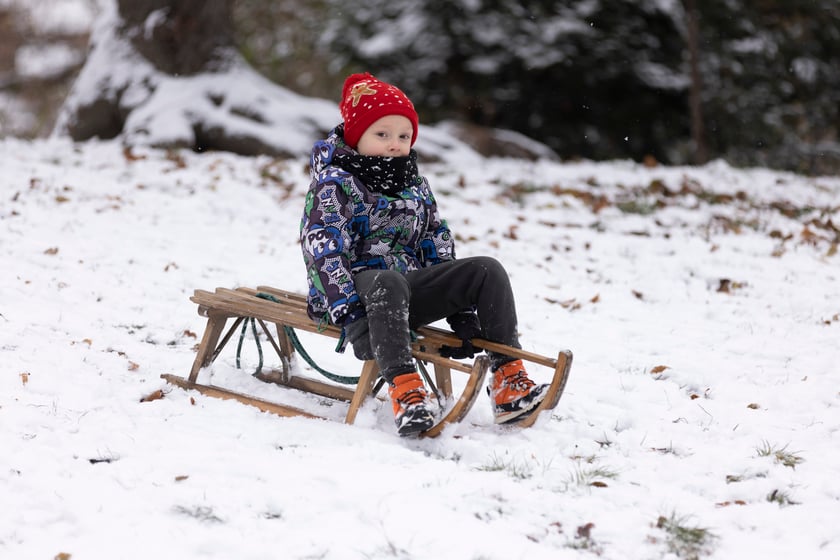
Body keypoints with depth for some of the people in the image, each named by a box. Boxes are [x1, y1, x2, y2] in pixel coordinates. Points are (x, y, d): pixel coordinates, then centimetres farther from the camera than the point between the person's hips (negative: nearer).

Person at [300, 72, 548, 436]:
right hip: (356, 288, -7)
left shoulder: (415, 185, 16)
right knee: (387, 283, -42)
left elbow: (438, 243, 17)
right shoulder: (334, 184, -6)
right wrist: (349, 314, -31)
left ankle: (508, 378, -15)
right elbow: (323, 249, -18)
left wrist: (460, 309, 6)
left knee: (487, 270, -9)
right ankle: (404, 387, -51)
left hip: (409, 288, 7)